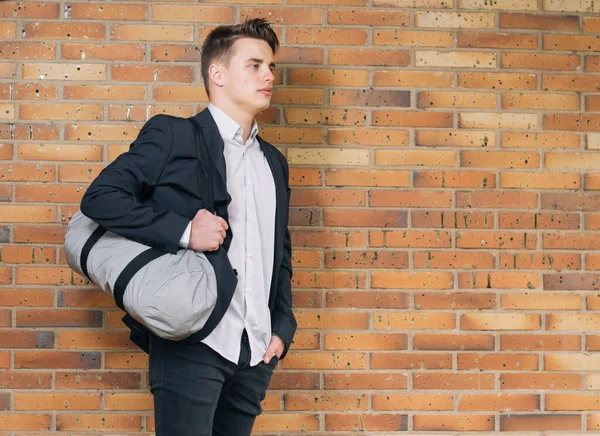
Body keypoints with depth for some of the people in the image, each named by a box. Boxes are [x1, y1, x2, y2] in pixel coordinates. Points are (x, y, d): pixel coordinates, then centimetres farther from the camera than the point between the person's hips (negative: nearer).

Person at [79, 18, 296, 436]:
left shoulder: (274, 161, 19)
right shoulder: (172, 135, 0)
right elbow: (100, 198, -9)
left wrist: (283, 327, 11)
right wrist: (184, 230, -17)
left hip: (257, 353, 6)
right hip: (191, 343, -6)